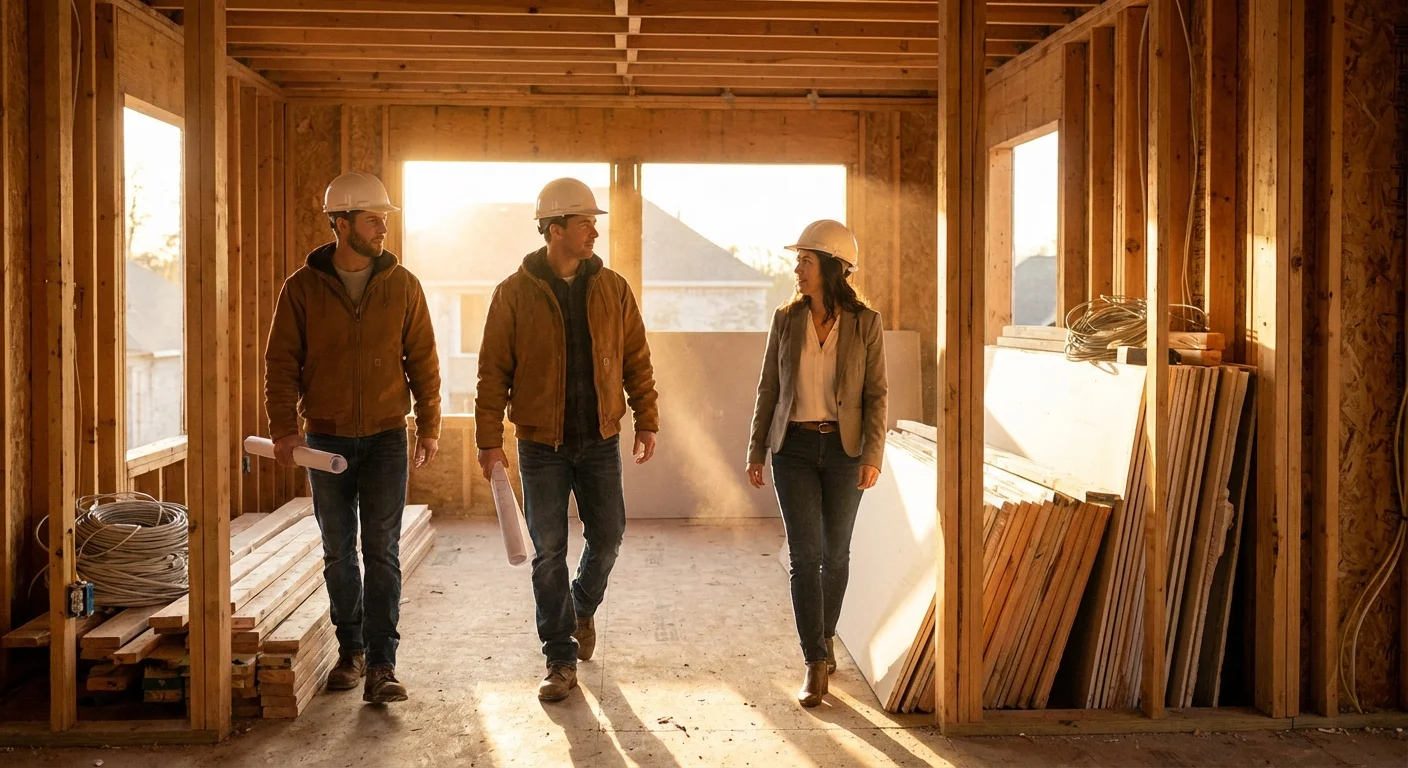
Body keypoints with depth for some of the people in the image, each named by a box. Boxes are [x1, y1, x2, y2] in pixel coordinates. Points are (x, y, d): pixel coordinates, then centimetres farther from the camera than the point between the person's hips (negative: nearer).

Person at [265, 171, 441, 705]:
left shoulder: (402, 285, 1)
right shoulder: (303, 287, -1)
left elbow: (422, 359, 6)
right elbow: (281, 362, 1)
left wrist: (428, 425, 3)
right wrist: (284, 428, -8)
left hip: (386, 437, -1)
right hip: (327, 438, 1)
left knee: (382, 551, -4)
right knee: (338, 553, 10)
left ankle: (381, 665, -2)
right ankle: (351, 651, 26)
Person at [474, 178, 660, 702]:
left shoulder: (612, 289, 3)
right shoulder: (515, 293, -5)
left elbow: (636, 359, 8)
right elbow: (493, 370, -3)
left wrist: (647, 420, 2)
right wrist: (489, 439, -8)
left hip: (600, 440, 2)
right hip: (541, 443, -2)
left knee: (608, 537, 5)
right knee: (548, 551, 2)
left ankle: (583, 609, 36)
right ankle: (561, 660, 13)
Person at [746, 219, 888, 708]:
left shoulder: (865, 323, -4)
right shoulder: (787, 319, 2)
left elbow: (876, 394, -3)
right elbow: (768, 388, 6)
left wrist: (873, 455, -11)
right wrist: (756, 450, 5)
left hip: (843, 448, -1)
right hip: (794, 448, 1)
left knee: (836, 553, 10)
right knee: (804, 555, -5)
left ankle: (825, 637, 32)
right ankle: (816, 664, -1)